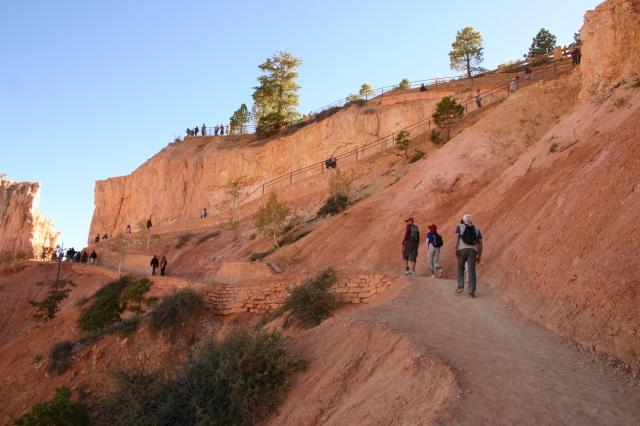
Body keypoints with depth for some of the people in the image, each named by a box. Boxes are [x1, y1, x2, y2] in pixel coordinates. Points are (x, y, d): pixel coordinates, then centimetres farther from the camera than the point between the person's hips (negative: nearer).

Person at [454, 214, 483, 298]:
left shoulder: (459, 226, 15)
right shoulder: (477, 229, 21)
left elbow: (457, 236, -3)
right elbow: (480, 243, 12)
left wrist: (456, 249, -10)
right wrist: (479, 256, 14)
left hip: (462, 250, -1)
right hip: (473, 251, 1)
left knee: (460, 268, 18)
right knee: (472, 271, 0)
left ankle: (461, 286, 2)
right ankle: (471, 292, -11)